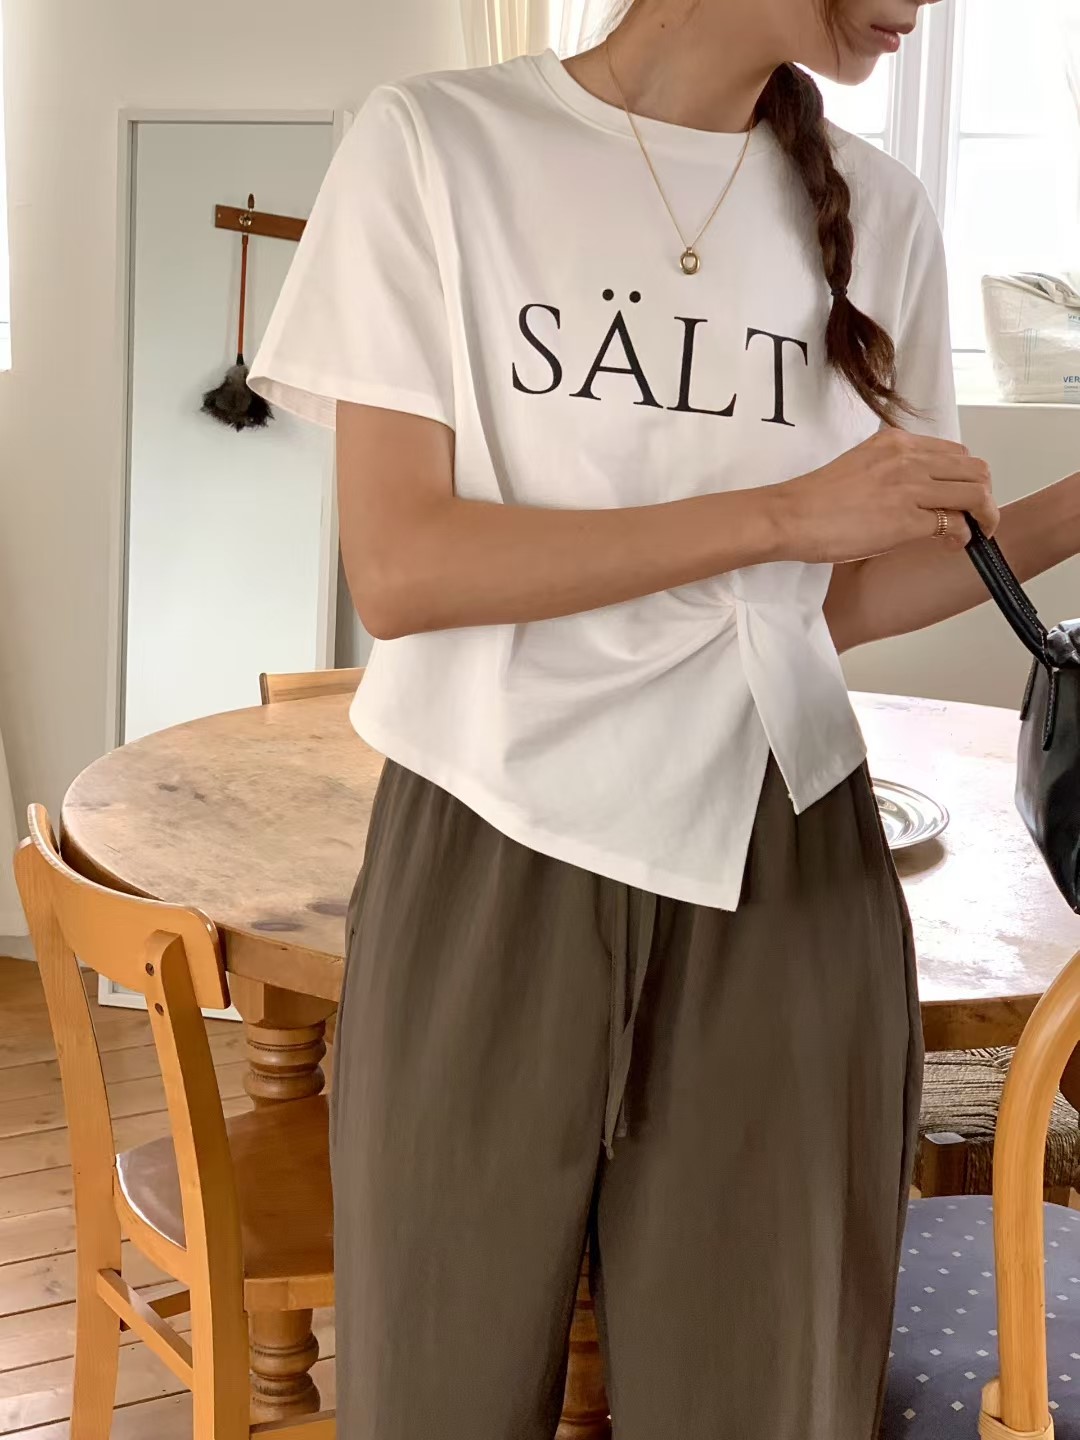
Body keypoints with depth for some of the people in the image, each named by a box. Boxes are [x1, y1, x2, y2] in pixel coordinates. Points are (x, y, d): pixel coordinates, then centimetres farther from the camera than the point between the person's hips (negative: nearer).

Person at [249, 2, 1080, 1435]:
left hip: (783, 885, 3)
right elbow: (398, 568, -12)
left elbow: (835, 599, 10)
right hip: (490, 872, -2)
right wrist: (781, 514, -16)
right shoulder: (440, 143, -6)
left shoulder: (880, 214, 5)